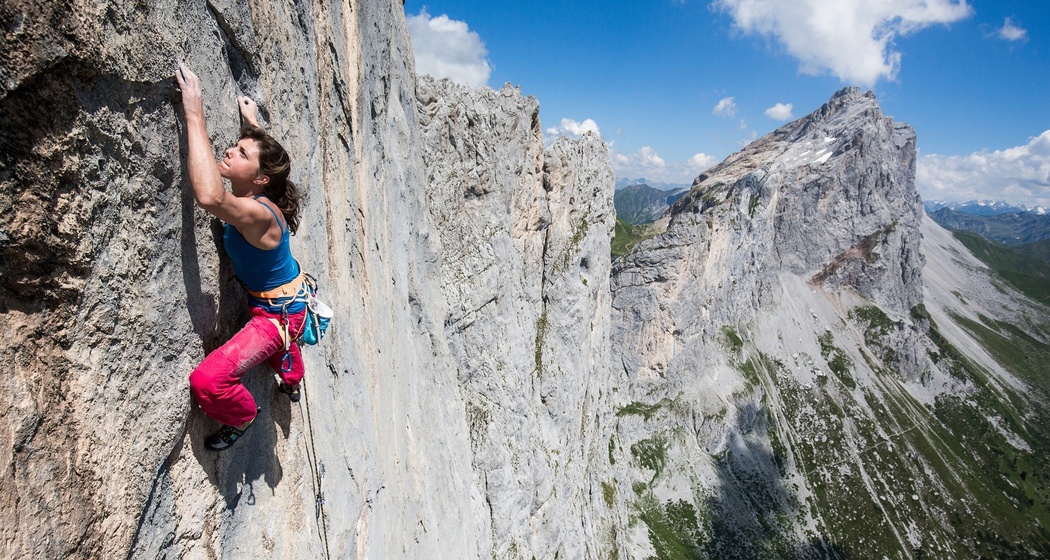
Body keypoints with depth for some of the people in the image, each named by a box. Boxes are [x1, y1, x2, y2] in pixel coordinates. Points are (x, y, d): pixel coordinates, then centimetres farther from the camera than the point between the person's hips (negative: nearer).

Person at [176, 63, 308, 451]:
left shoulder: (258, 213, -34)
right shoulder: (259, 194, -9)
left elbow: (209, 197, -56)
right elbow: (266, 152, 16)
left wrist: (194, 115, -50)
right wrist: (253, 122, 27)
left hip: (279, 314, -10)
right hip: (286, 299, 10)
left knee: (208, 381, -19)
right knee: (280, 342, 43)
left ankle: (243, 417, 14)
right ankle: (292, 382, 74)